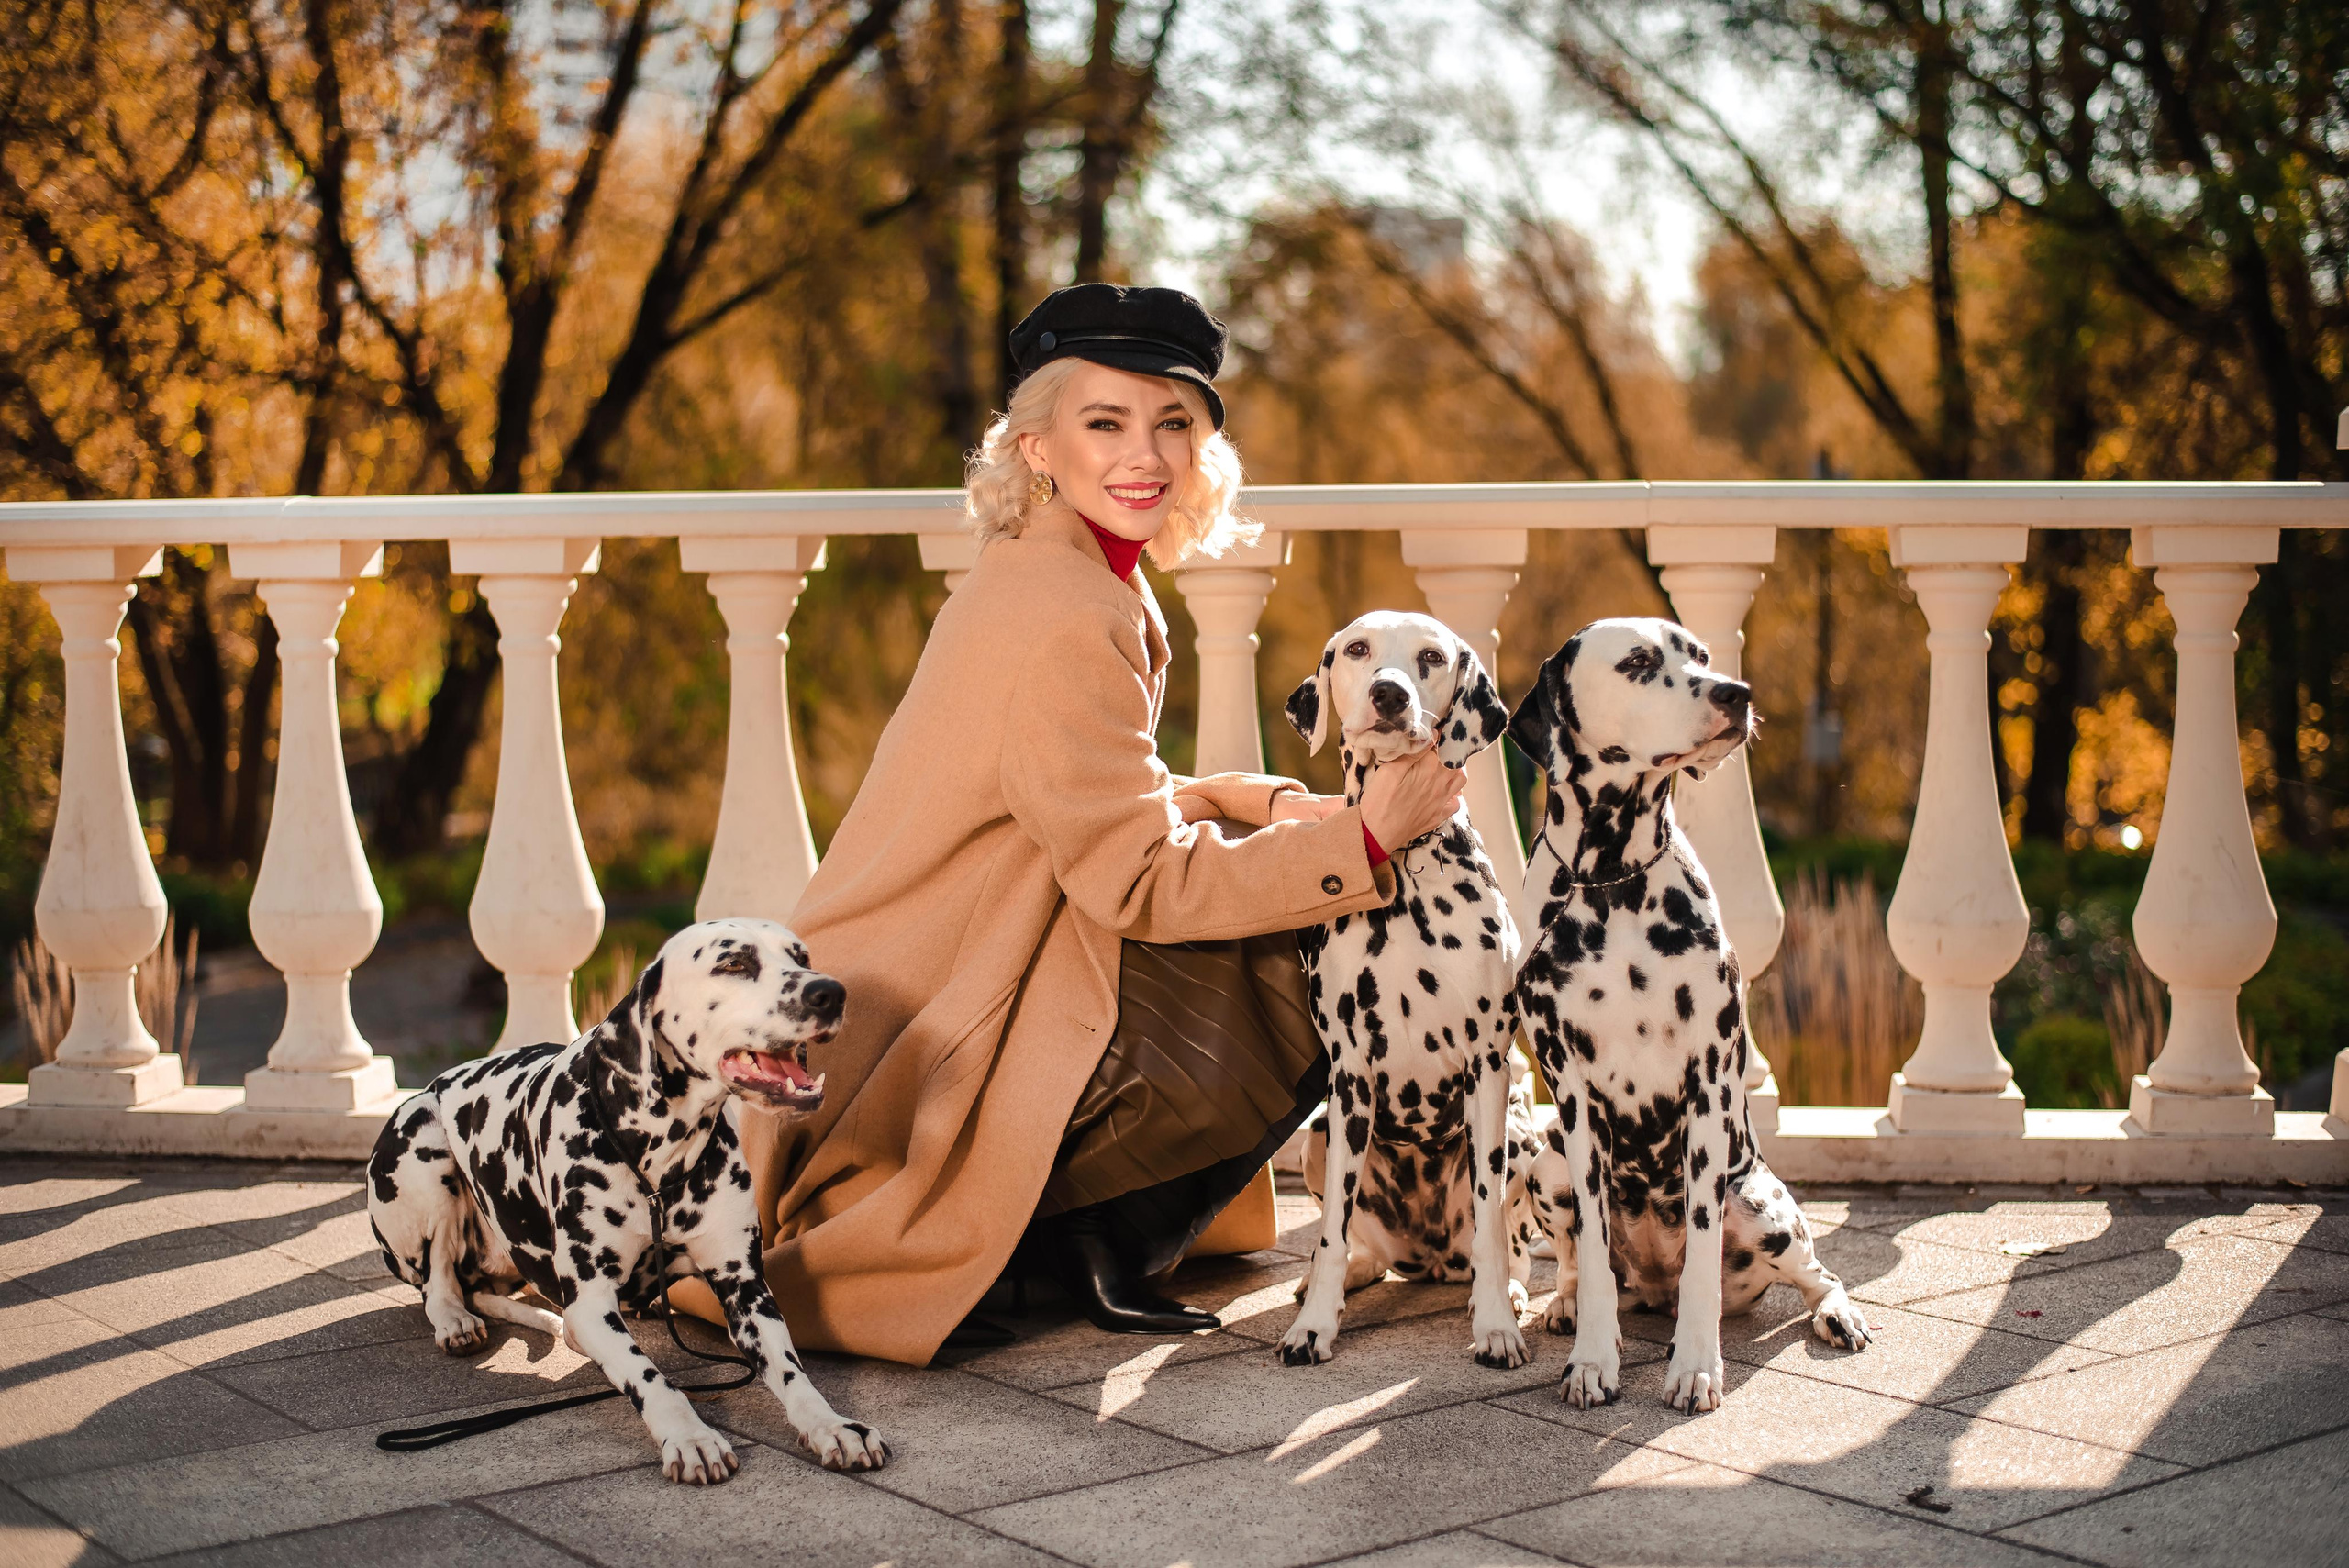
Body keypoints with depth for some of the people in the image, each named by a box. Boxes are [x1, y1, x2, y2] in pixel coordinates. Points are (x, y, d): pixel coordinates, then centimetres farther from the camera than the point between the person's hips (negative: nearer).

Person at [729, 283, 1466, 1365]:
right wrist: (1360, 839, -17)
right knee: (1292, 993, -9)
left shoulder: (1044, 577, 8)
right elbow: (1142, 882, -20)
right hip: (924, 1057, -9)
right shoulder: (1064, 622, -22)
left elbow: (1113, 809, 15)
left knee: (1282, 965, 7)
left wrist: (1264, 804, 0)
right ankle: (1083, 1235, 1)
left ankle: (1088, 1244, 7)